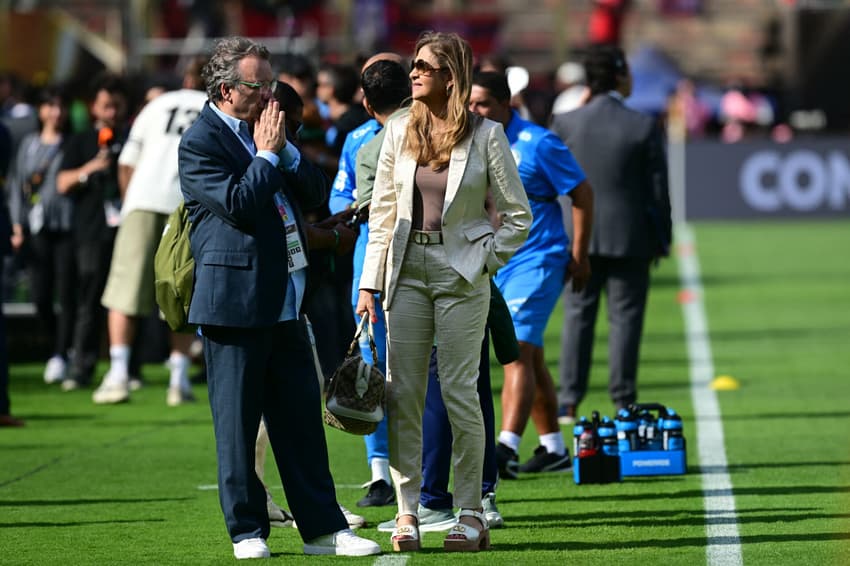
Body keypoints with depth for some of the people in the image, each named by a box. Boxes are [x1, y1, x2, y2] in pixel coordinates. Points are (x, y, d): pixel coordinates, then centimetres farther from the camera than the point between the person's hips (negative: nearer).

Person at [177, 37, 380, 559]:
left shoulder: (267, 132, 15)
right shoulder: (200, 143, -9)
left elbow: (316, 194, 14)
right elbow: (238, 205, -20)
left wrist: (286, 149, 1)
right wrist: (267, 154, -12)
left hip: (286, 300, 7)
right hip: (236, 300, -7)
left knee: (301, 417, 8)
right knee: (238, 423, 1)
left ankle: (323, 526, 12)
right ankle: (247, 531, 10)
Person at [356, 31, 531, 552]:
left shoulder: (486, 135, -3)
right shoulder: (400, 132, 7)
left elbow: (518, 216, 2)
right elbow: (382, 213, 10)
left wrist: (483, 263, -5)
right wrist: (370, 284, 5)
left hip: (461, 275, -4)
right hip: (407, 270, 4)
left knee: (460, 393, -3)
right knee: (403, 393, 1)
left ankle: (470, 514, 5)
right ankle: (407, 513, 5)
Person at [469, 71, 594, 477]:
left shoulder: (537, 144, -11)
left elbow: (582, 193, -5)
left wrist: (578, 256, -5)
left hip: (537, 260, -7)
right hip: (492, 265, 7)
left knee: (519, 350, -18)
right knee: (529, 355, 14)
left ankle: (506, 447, -26)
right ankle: (553, 448, 23)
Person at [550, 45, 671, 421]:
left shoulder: (565, 123, -3)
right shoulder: (644, 128, -8)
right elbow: (658, 189, -4)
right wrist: (662, 238, 6)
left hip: (579, 235, 2)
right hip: (630, 236, -2)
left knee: (578, 315, 10)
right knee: (625, 318, 5)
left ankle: (569, 402, 8)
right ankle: (623, 402, 5)